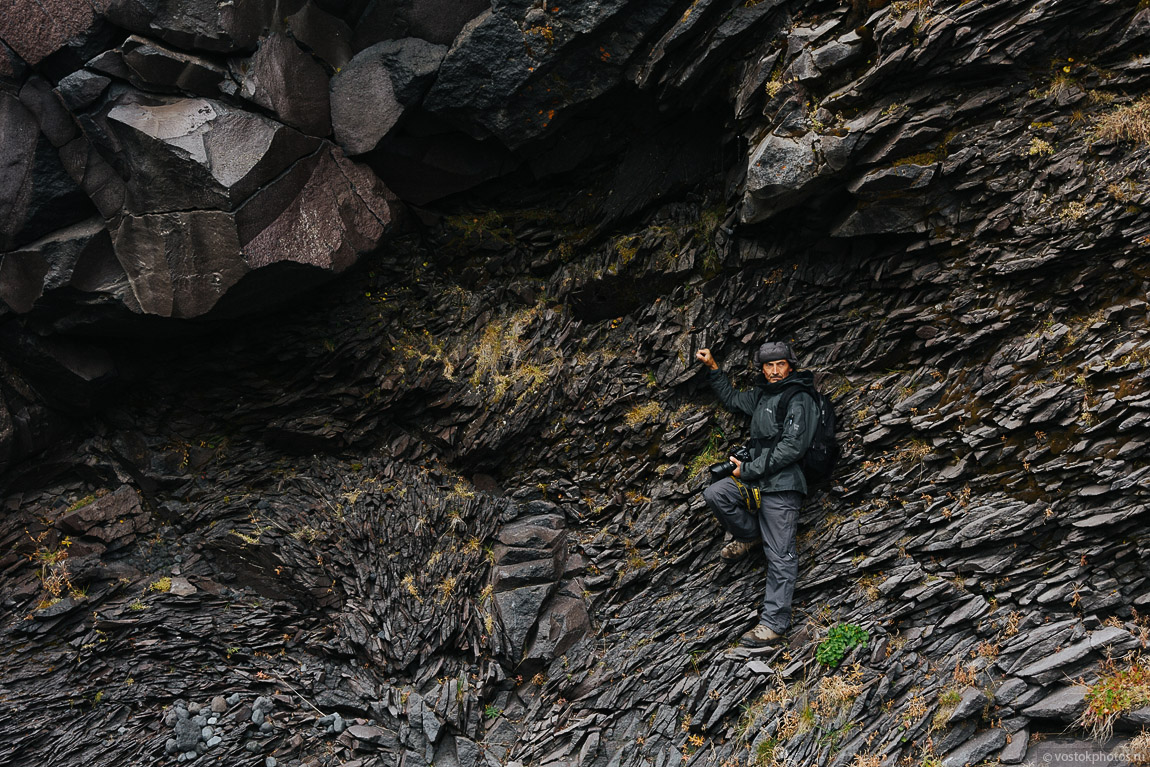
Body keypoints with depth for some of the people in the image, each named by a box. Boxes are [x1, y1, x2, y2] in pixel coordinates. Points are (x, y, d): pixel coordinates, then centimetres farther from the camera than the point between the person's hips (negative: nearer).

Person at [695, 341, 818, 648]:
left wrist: (747, 470, -16)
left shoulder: (799, 400, -12)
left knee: (780, 555, -7)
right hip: (757, 480, 8)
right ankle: (750, 534, 12)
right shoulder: (762, 395, 15)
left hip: (782, 485, -8)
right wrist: (712, 367, 20)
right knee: (714, 494, -11)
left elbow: (791, 448, -20)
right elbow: (732, 399, 32)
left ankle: (775, 621, -4)